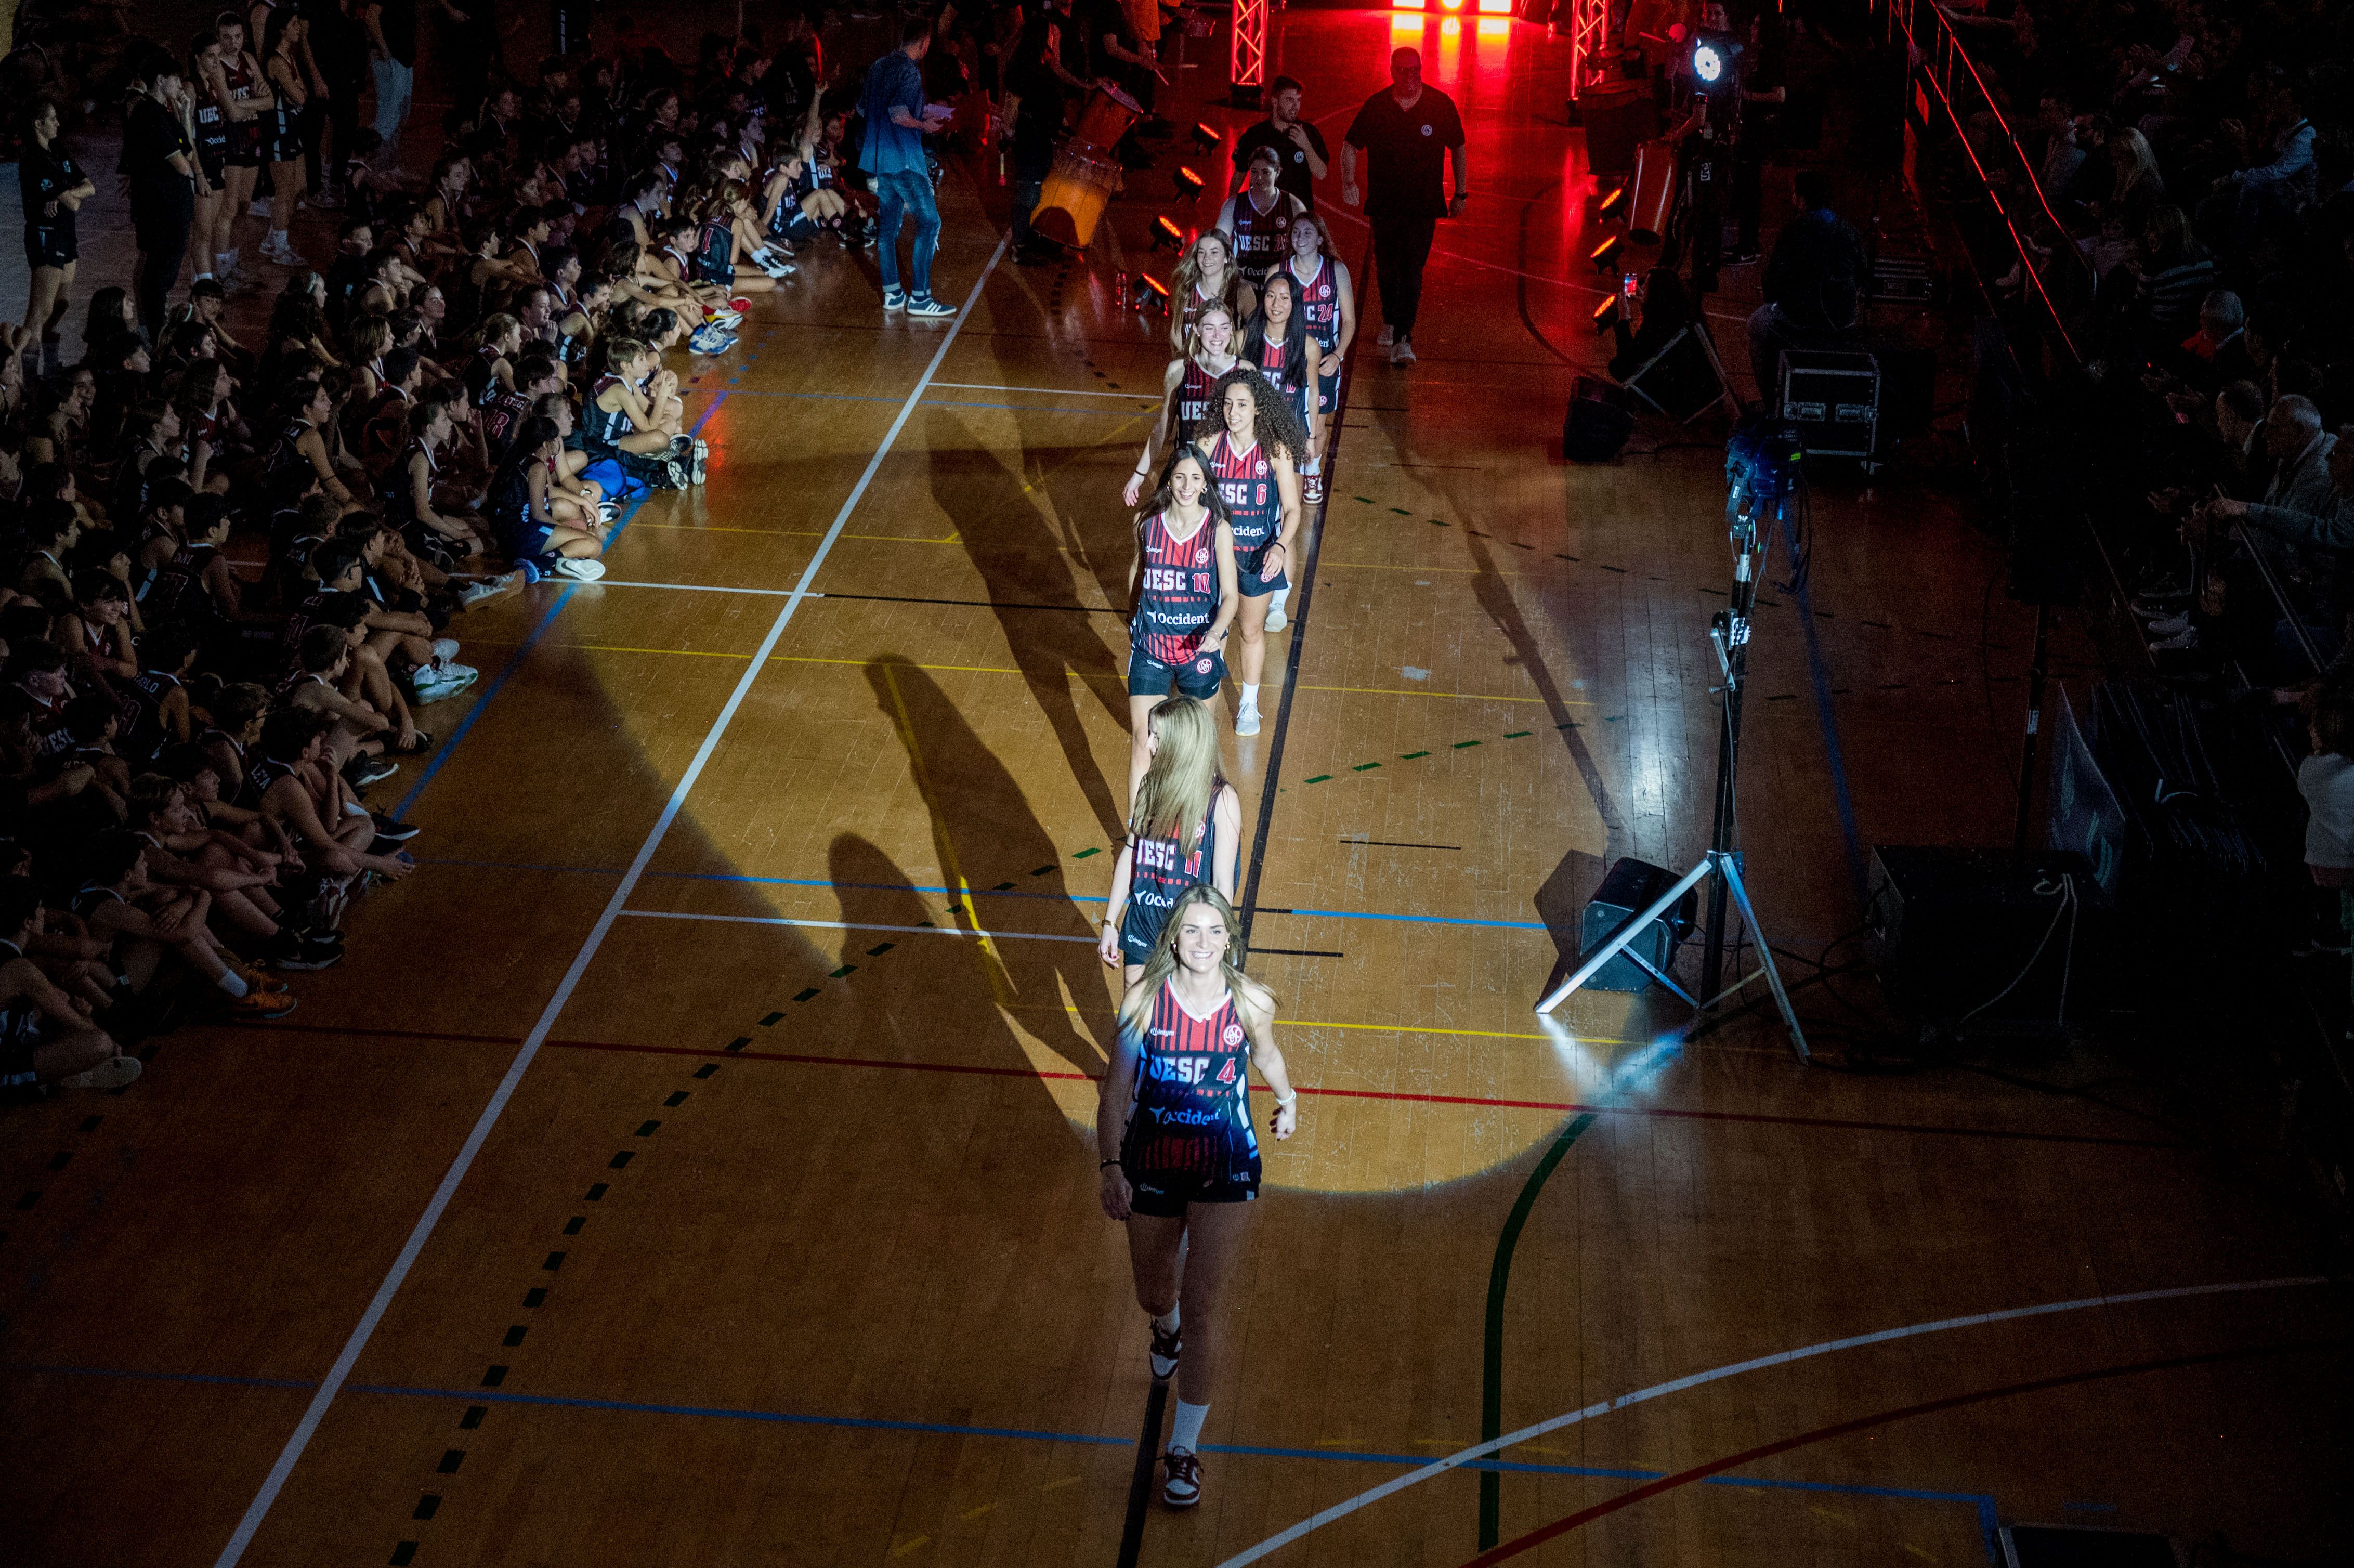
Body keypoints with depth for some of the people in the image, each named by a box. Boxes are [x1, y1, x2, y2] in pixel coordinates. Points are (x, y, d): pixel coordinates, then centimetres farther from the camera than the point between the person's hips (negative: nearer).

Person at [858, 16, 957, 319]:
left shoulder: (878, 66, 11)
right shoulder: (909, 72, -15)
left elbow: (862, 108, 19)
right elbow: (900, 116, -24)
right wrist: (924, 124, -5)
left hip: (877, 157, 9)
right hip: (903, 158, -9)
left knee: (889, 222, 13)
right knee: (928, 221, -4)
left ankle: (892, 293, 16)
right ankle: (919, 297, -7)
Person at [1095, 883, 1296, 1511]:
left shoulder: (1251, 1002, -11)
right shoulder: (1145, 999, -13)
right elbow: (1116, 1090, -7)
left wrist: (1288, 1101, 28)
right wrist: (1111, 1167, -14)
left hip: (1227, 1171, -1)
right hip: (1153, 1166, 1)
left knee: (1205, 1314, -7)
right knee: (1155, 1295, 22)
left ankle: (1184, 1451, 6)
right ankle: (1167, 1328, 61)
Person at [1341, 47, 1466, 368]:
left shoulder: (1440, 105, -2)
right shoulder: (1376, 106, -2)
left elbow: (1458, 148, 10)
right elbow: (1350, 145, 6)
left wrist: (1461, 194, 10)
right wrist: (1348, 181, -12)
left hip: (1424, 205, -2)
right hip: (1384, 203, 2)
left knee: (1412, 269, -12)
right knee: (1386, 266, 13)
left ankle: (1402, 339, -16)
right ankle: (1390, 320, 40)